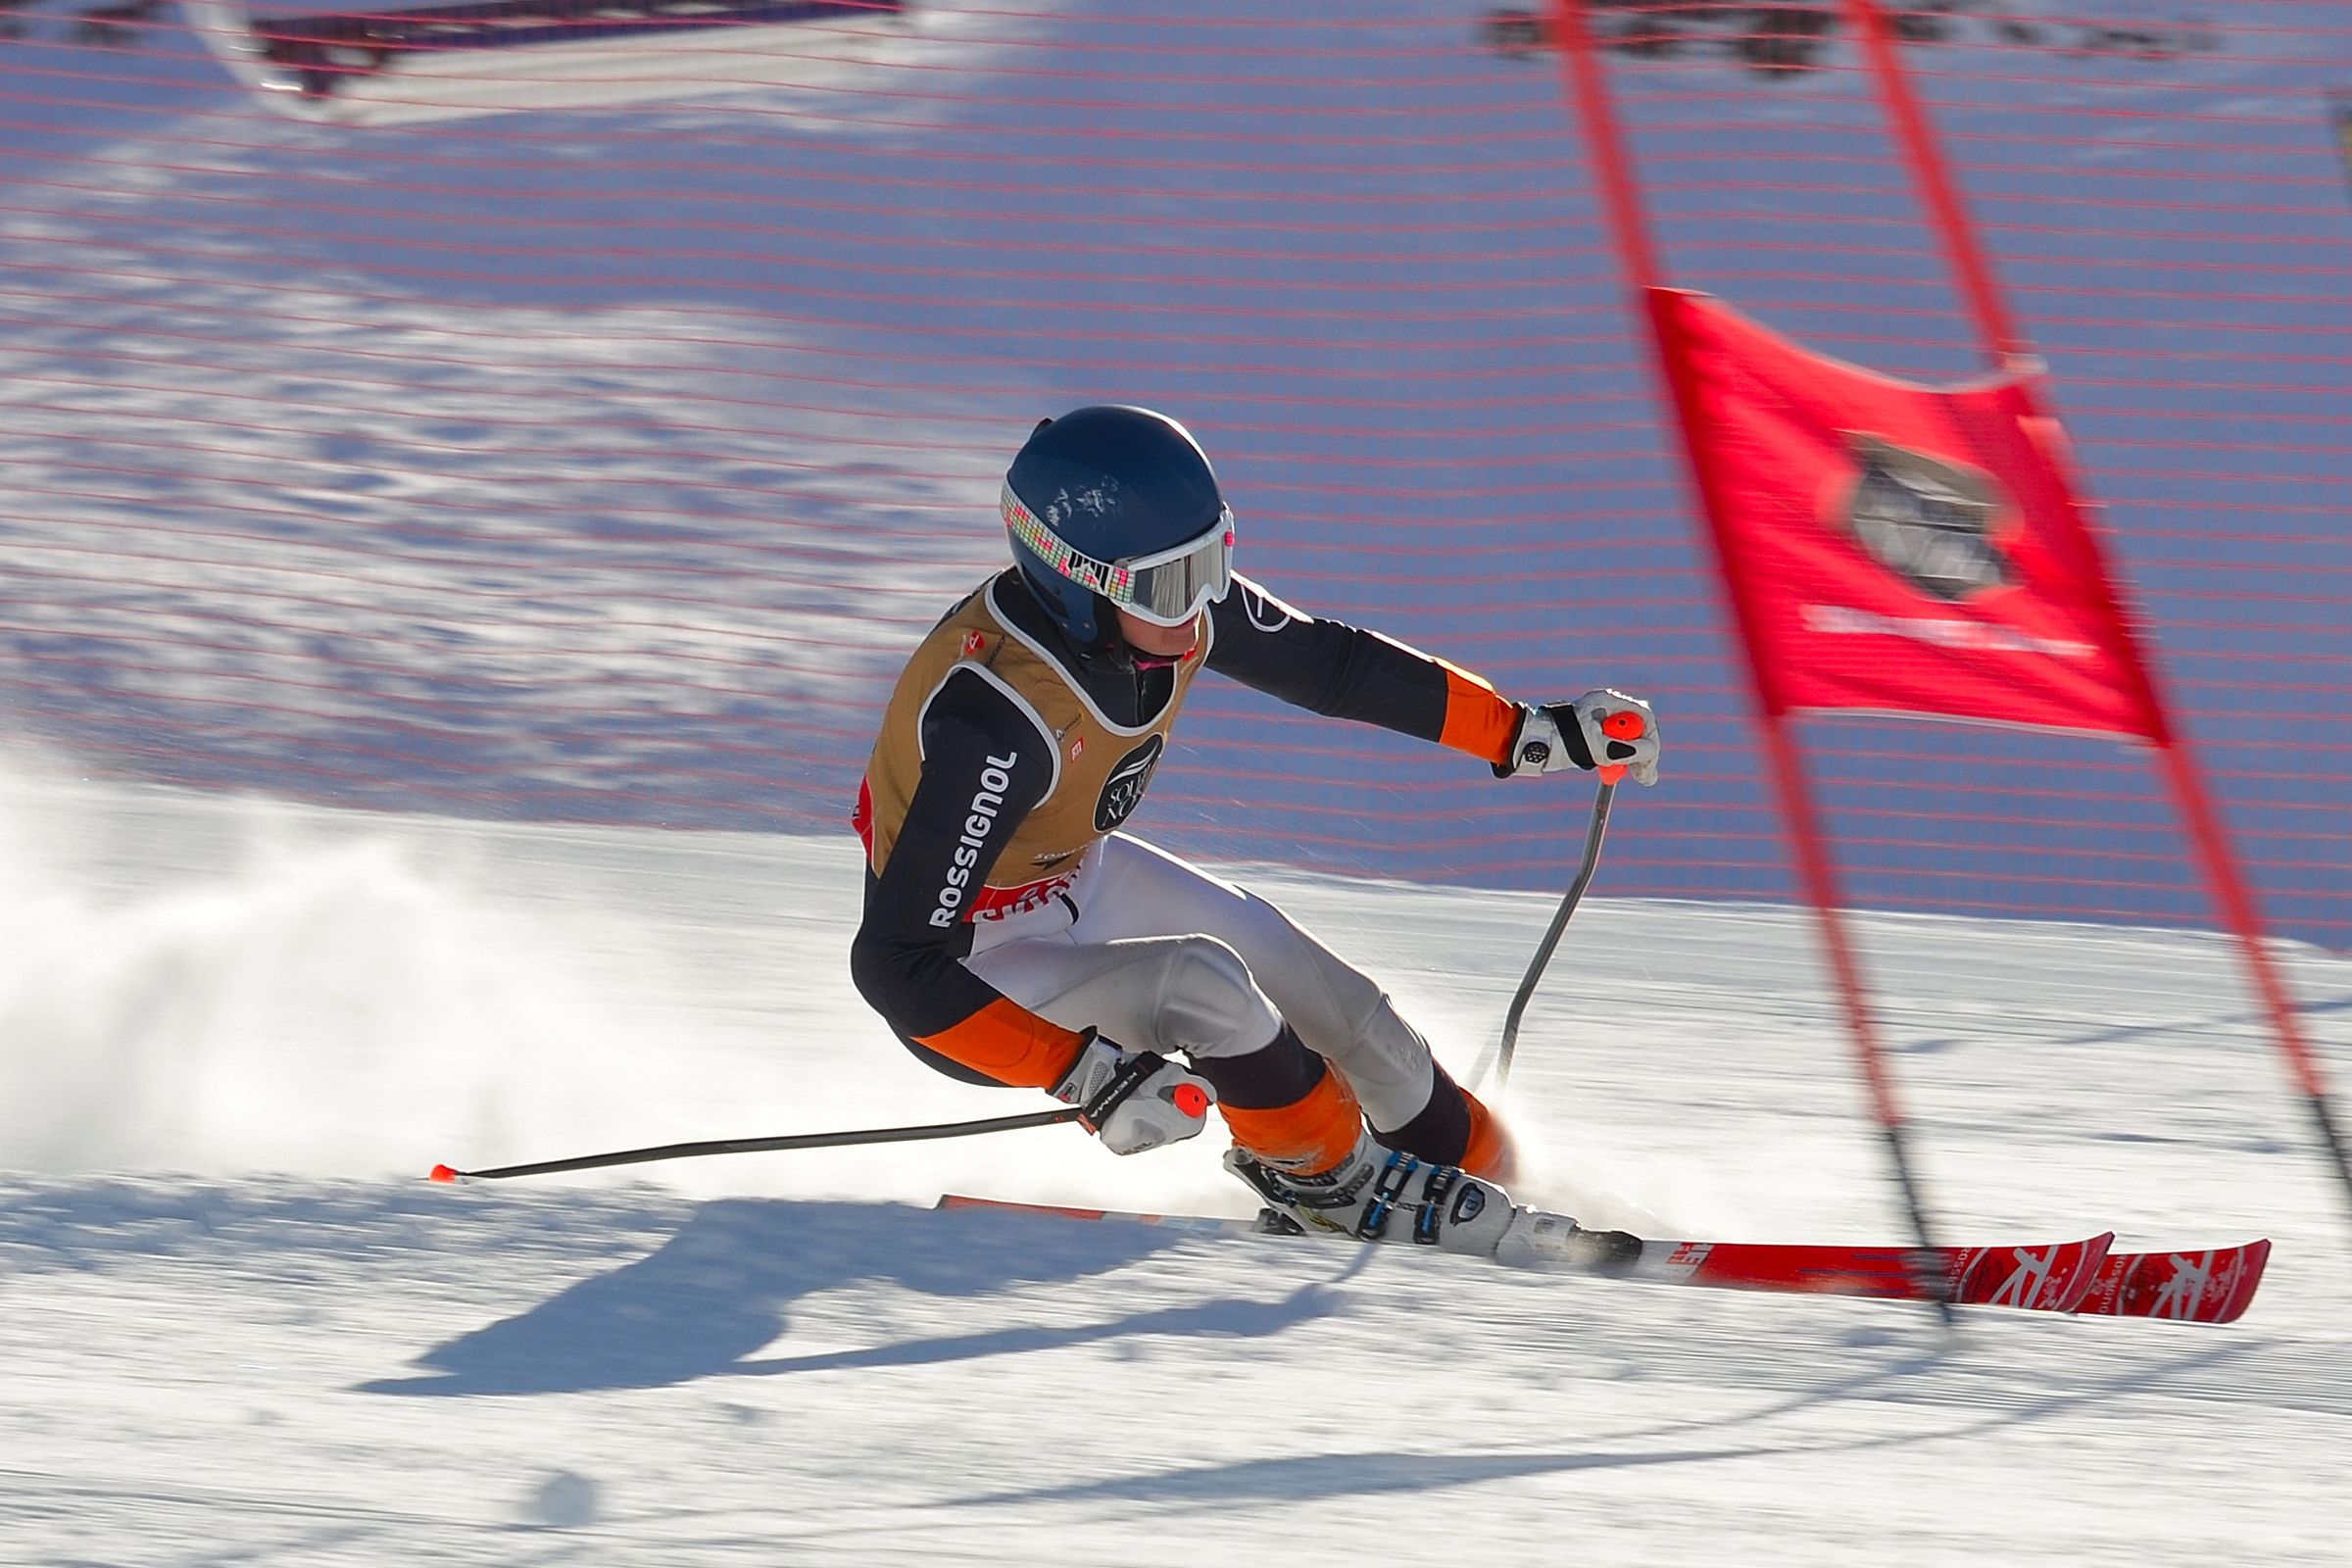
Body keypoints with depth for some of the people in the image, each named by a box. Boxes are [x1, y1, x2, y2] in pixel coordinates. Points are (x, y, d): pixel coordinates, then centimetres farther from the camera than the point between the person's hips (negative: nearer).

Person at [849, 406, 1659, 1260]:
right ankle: (1322, 1171, 0)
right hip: (968, 965, -8)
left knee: (1327, 996, 7)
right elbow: (896, 965, -38)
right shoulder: (995, 724, -40)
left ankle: (1475, 1157, 32)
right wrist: (1085, 1076, -42)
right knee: (1199, 985, -27)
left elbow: (1332, 663, -2)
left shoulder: (1174, 602, -19)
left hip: (1078, 876, 8)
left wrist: (1531, 733, -4)